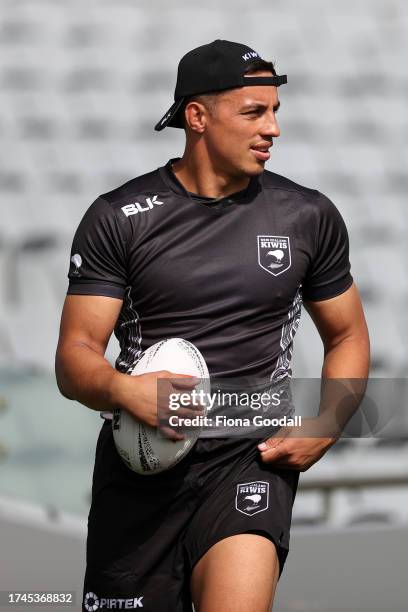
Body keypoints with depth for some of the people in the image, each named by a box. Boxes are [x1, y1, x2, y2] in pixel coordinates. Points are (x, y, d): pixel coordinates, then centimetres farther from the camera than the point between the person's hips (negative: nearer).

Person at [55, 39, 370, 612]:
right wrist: (121, 389, -26)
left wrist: (325, 428, 0)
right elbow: (75, 356, -3)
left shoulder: (309, 216, 6)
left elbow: (347, 336, 18)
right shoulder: (119, 217, 1)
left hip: (253, 457, -1)